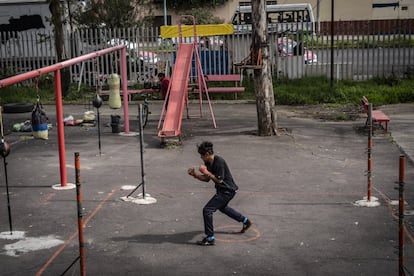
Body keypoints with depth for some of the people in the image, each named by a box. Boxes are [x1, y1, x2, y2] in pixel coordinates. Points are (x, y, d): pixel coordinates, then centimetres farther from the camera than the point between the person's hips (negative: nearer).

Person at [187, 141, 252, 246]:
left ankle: (210, 238, -8)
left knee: (207, 210, -15)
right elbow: (206, 179, 7)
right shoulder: (208, 163, 2)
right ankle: (246, 221, 51)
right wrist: (195, 174, -7)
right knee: (222, 207, 35)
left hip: (227, 191, -11)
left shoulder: (219, 162, -26)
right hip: (222, 190, 11)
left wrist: (206, 172, -25)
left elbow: (219, 180, -25)